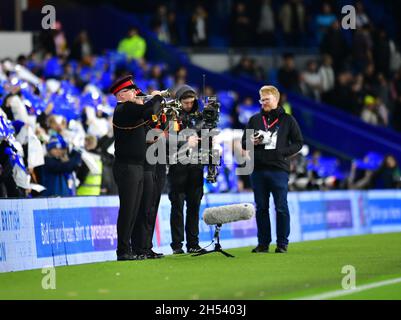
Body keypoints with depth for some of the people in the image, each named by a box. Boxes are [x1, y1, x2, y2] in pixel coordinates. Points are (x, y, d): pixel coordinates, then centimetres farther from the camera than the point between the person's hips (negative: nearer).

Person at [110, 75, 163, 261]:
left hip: (136, 167, 10)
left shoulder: (130, 109, 18)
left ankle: (127, 250, 14)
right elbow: (149, 110, -25)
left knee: (133, 211, 10)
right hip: (127, 167, -10)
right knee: (127, 210, -8)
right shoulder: (123, 109, -13)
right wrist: (157, 97, -7)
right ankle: (123, 251, -6)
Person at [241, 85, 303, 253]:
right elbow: (244, 143, 17)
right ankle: (263, 243, 12)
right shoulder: (254, 120, 13)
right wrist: (251, 142, -6)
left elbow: (298, 143, 6)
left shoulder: (287, 120, 5)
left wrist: (283, 152, -10)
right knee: (261, 208, 7)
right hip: (257, 169, 3)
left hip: (279, 170, -3)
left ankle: (282, 243, 4)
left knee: (281, 208, -2)